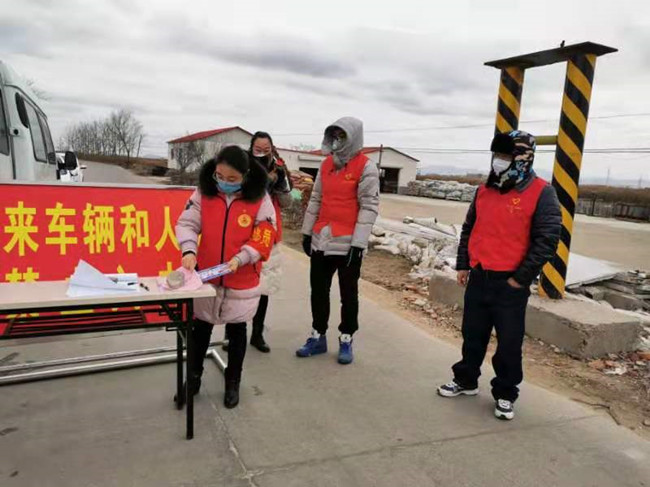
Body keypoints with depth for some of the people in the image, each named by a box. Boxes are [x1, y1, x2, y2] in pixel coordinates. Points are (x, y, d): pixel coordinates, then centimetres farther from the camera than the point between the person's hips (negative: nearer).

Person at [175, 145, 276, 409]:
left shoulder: (260, 199, -11)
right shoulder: (204, 193, -6)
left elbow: (264, 239, -12)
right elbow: (186, 223, -7)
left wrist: (240, 259, -24)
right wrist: (189, 251, -25)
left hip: (242, 281, -2)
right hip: (206, 277, 2)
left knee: (236, 331, 14)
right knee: (201, 329, 17)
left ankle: (233, 383, 34)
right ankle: (193, 377, 37)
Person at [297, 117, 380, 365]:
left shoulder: (366, 167, -8)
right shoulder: (327, 164, 11)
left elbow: (369, 207, -13)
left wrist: (358, 243, -17)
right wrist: (307, 231, 13)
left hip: (348, 243, -6)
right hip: (321, 240, 6)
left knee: (348, 294, 7)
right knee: (318, 291, 13)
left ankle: (346, 340, 20)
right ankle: (318, 337, 26)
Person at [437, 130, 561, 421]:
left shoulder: (541, 193, -10)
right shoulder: (485, 190, 8)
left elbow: (547, 240, -14)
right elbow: (469, 229, 16)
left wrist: (521, 278, -14)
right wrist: (463, 265, 11)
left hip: (510, 283, -5)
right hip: (478, 278, 6)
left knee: (509, 343, 6)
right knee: (473, 335, 17)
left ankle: (505, 394, 23)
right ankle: (466, 380, 34)